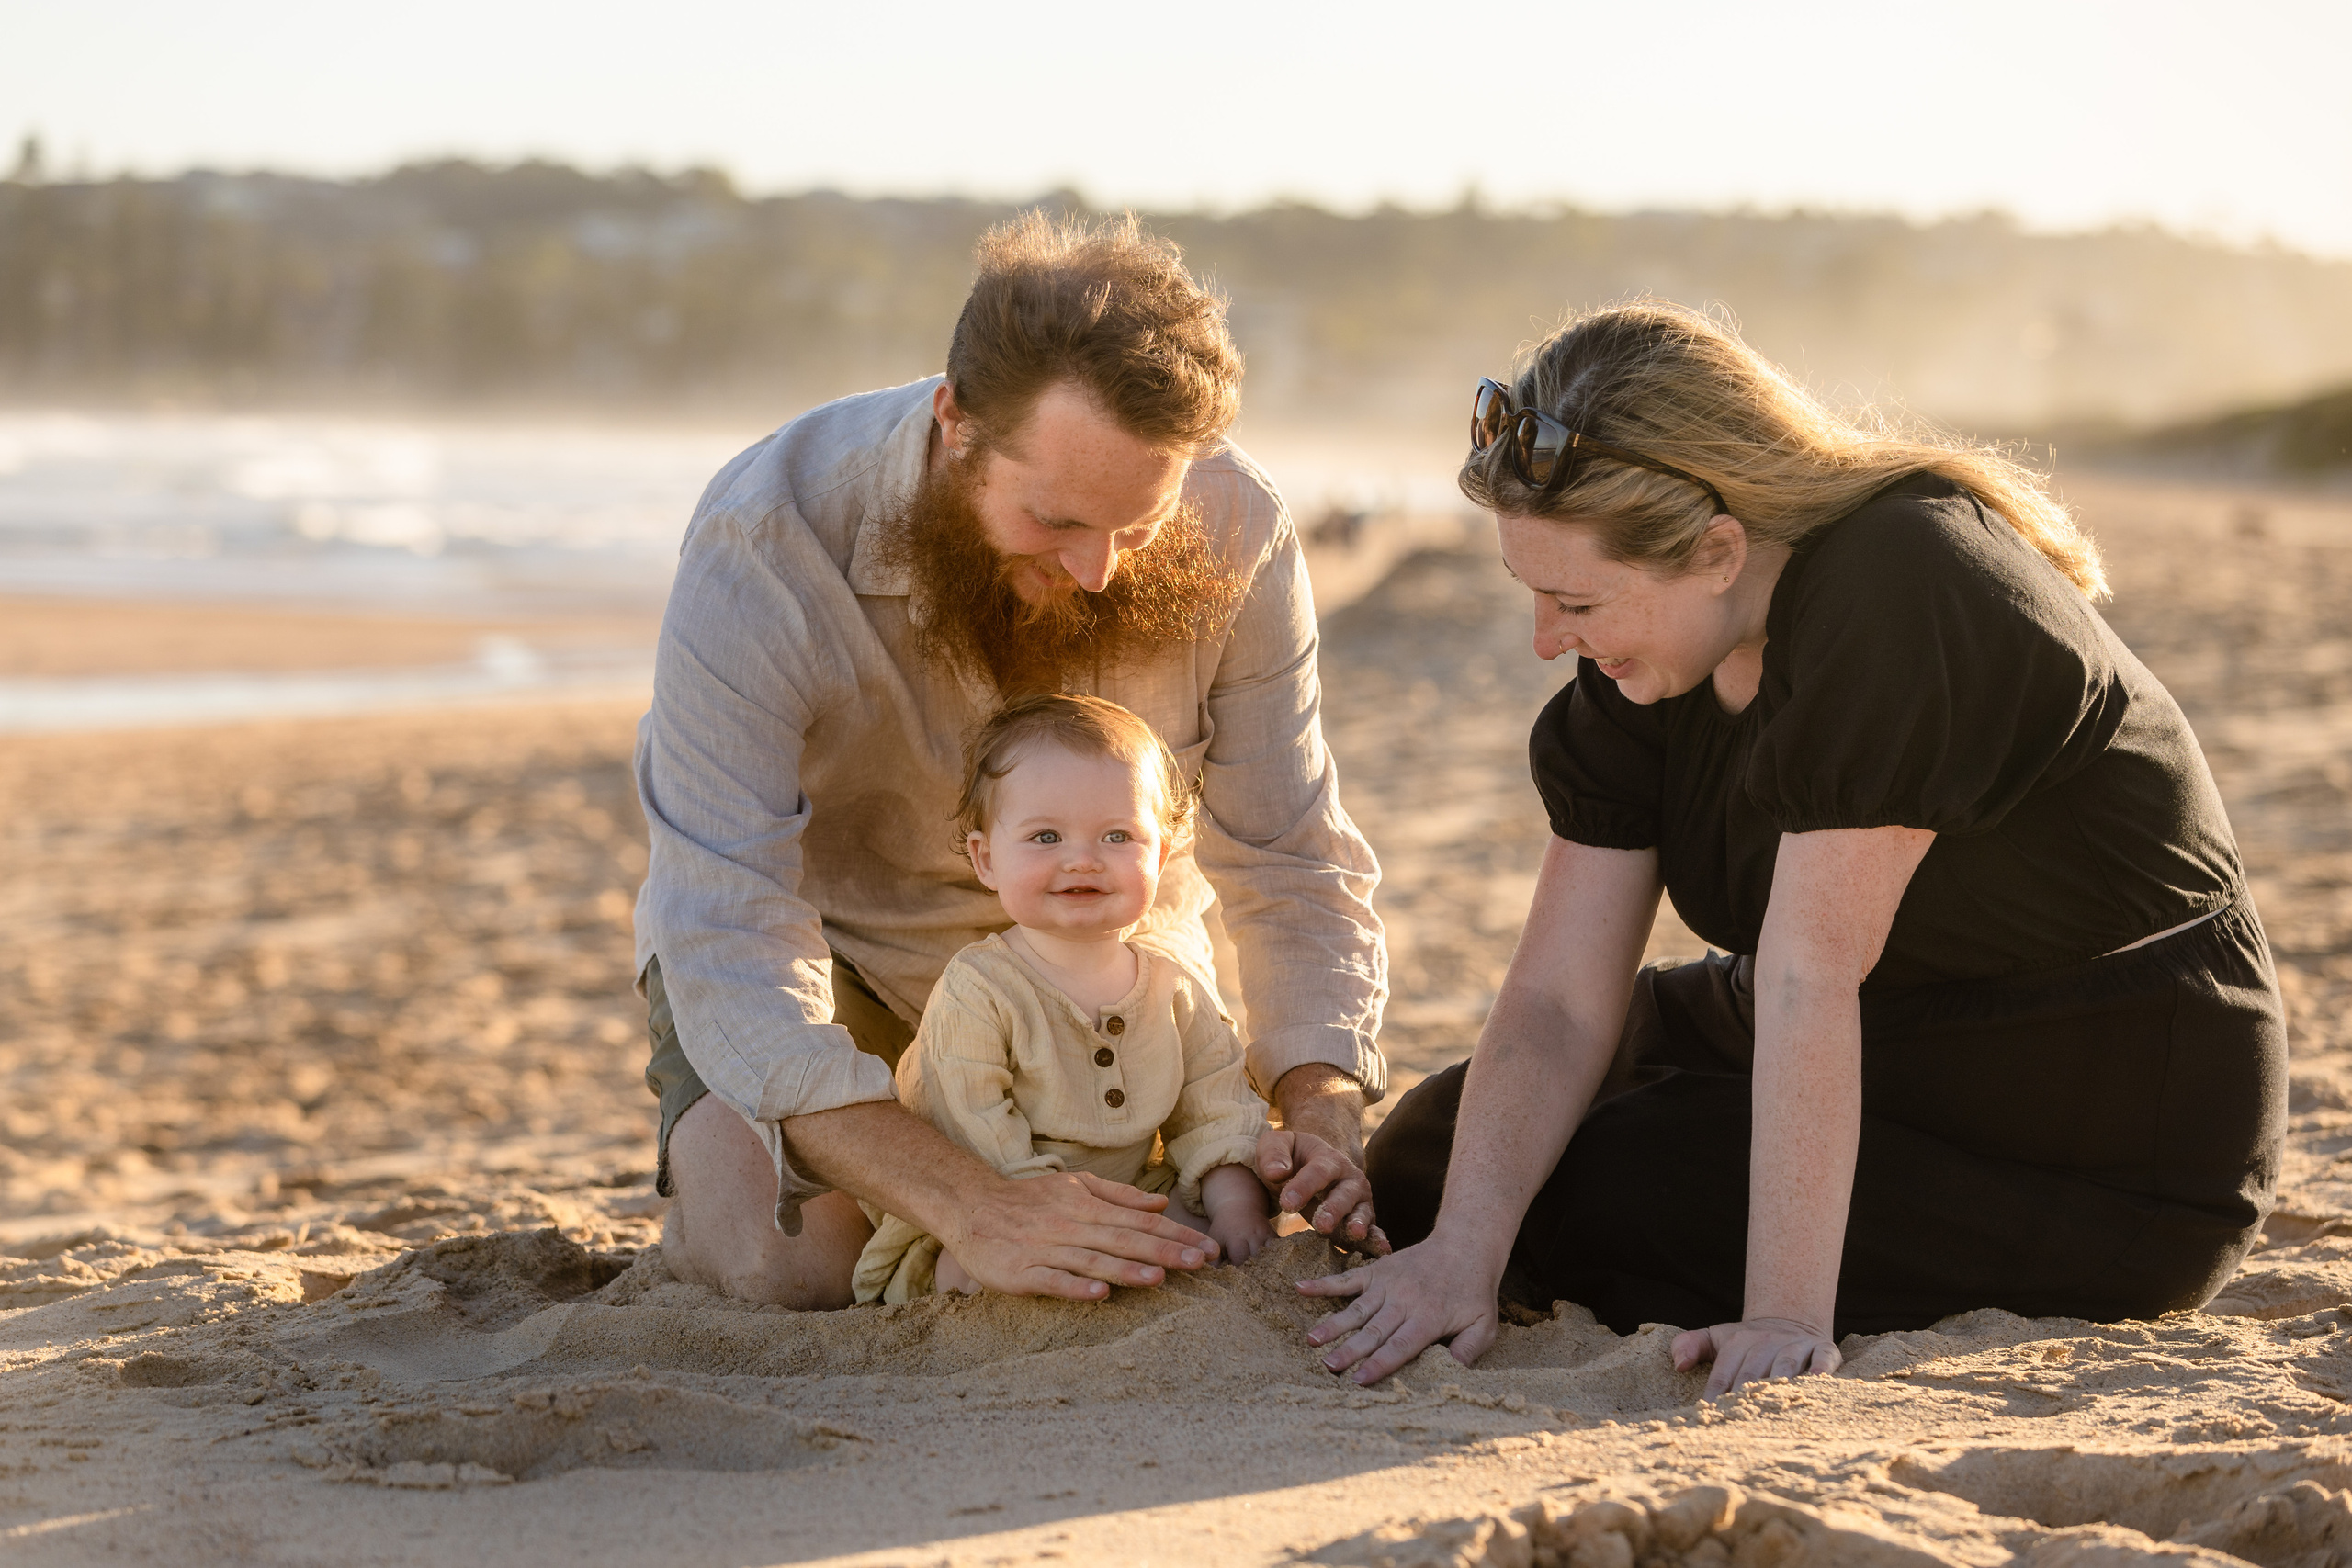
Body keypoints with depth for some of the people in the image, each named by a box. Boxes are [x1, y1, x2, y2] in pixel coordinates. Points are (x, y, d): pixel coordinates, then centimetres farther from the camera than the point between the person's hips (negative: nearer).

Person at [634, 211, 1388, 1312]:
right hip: (830, 927, -3)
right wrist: (972, 1211, -52)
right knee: (786, 1261, -25)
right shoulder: (761, 548, -35)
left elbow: (1291, 863, -16)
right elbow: (729, 942, -39)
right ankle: (699, 1151, 12)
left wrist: (1323, 1113, -36)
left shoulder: (1232, 531, -25)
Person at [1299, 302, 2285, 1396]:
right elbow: (1559, 999, -11)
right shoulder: (1642, 656, -4)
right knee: (1424, 1165, 6)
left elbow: (1809, 973, -35)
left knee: (1604, 1207, -18)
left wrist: (1785, 1318, -36)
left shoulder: (1899, 597, -29)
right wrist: (1461, 1252, -25)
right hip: (1896, 1052, 9)